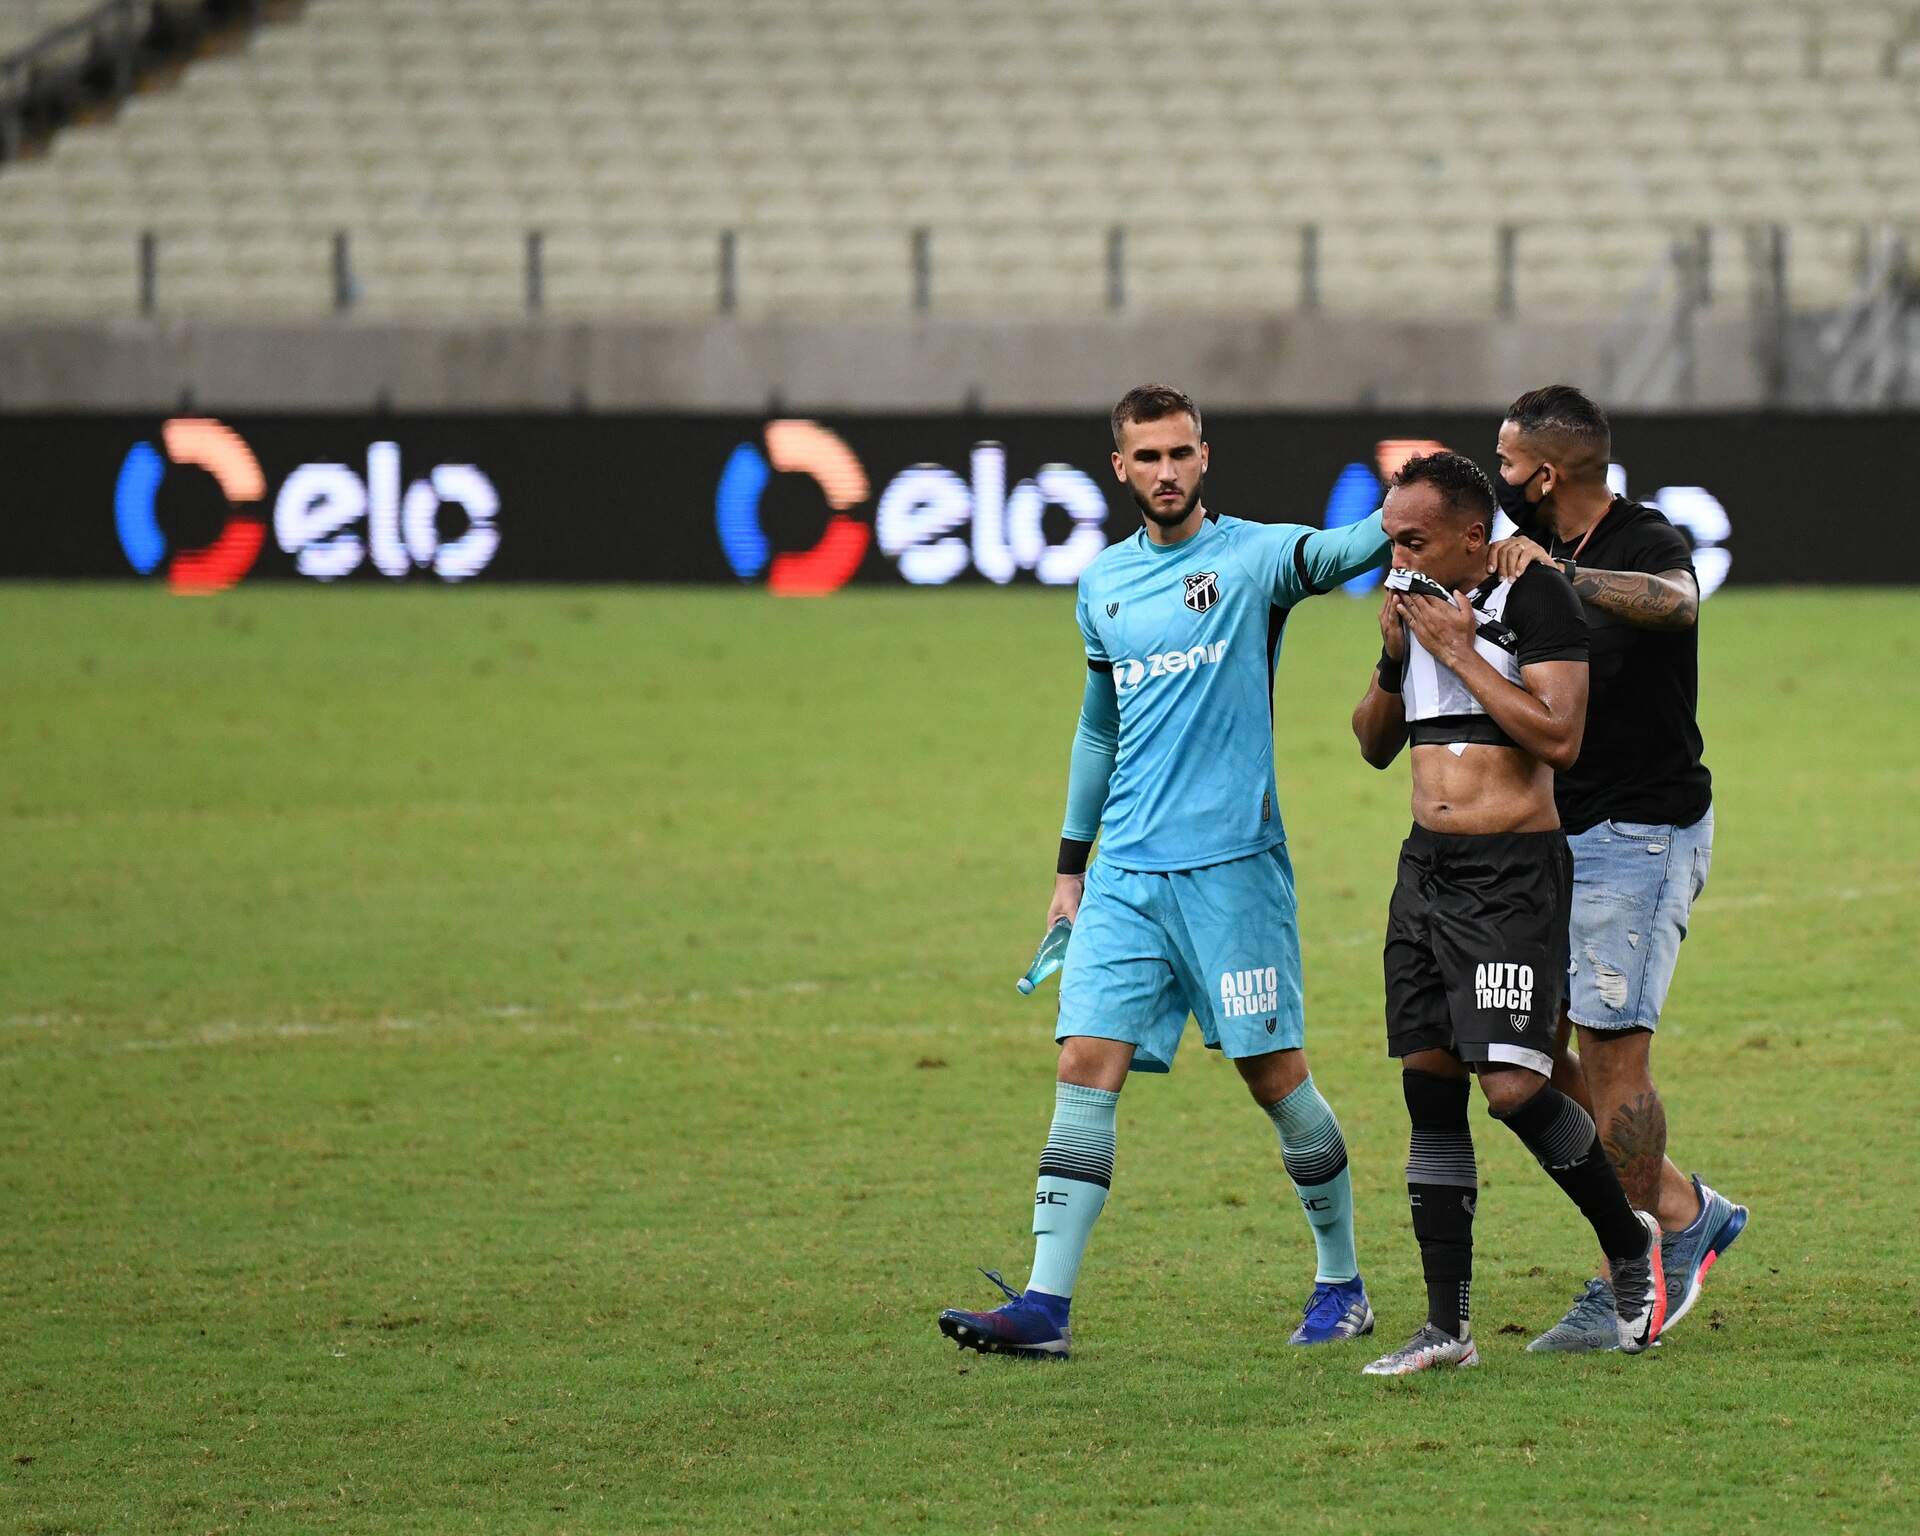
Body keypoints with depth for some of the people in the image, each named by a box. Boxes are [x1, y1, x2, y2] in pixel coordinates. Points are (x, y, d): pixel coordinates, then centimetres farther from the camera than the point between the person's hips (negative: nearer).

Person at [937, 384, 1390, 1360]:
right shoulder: (1104, 584, 14)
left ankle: (1342, 1284, 17)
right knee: (1086, 1070, -5)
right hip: (1125, 874, 5)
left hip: (1232, 864, -4)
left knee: (1274, 1075, 1)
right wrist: (1071, 866, 23)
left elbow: (1334, 554, -21)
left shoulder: (1253, 556, -1)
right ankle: (1046, 1305, -8)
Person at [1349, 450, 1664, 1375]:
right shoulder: (1417, 607, 12)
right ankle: (1448, 1326, 7)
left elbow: (1559, 737, -19)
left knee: (1512, 1085, -15)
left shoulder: (1536, 602, -10)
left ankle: (1631, 1245, 11)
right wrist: (1393, 658, 2)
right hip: (1425, 867, 7)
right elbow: (1374, 745, 20)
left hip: (1513, 872, -7)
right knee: (1430, 1086, 4)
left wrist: (1460, 651, -16)